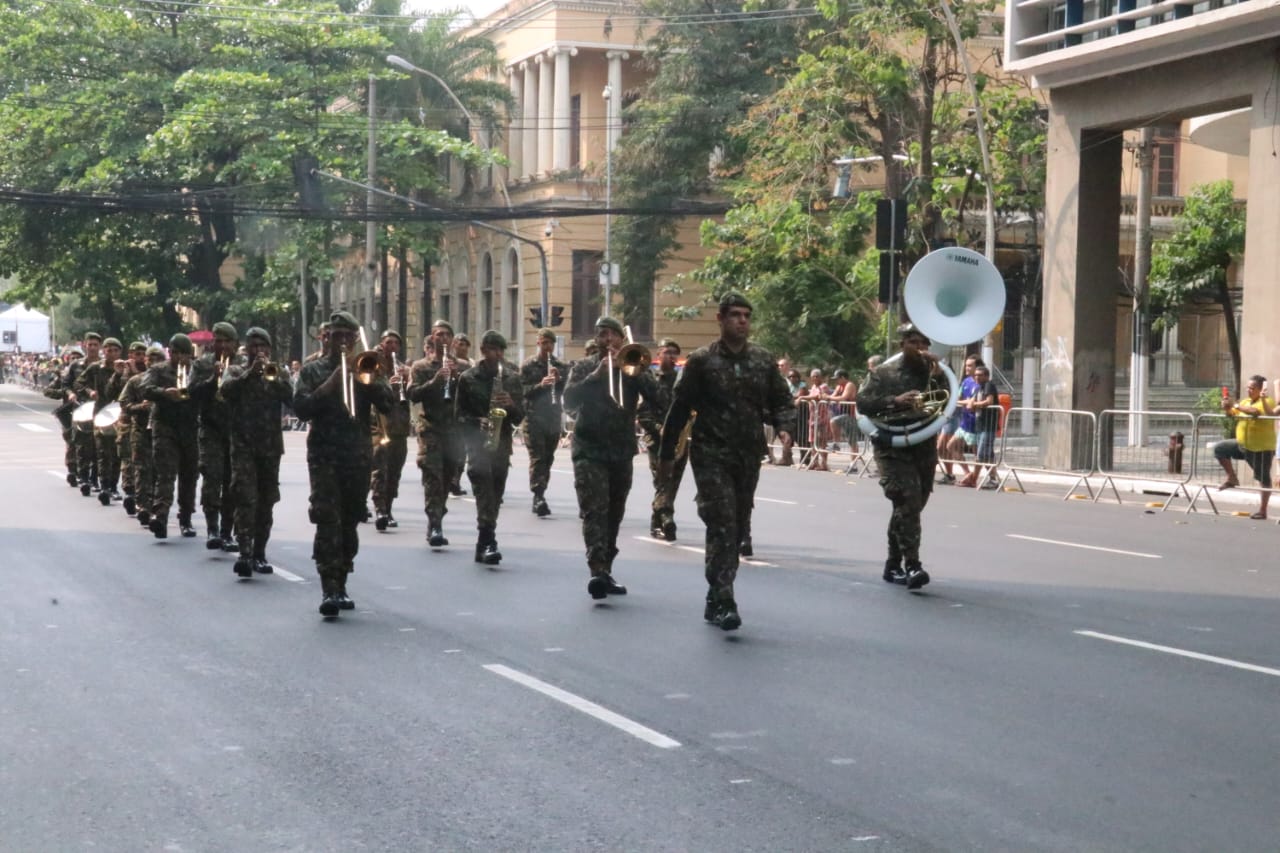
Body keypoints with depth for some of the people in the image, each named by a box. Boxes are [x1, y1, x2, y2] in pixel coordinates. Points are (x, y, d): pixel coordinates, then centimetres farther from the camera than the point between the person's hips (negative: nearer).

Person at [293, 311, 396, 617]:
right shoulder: (313, 370, 8)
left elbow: (387, 404, 0)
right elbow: (301, 407, -7)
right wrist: (333, 381, -10)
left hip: (358, 456, 3)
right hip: (325, 456, -3)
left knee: (349, 523, 7)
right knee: (328, 520, -15)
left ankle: (340, 585, 17)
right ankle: (328, 589, -23)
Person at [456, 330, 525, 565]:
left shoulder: (512, 378, 10)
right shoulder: (468, 379, 4)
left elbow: (520, 416, 9)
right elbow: (460, 413, 5)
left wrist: (511, 405, -12)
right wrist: (477, 422, -13)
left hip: (502, 443, 3)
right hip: (478, 443, -3)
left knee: (495, 496, 5)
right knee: (484, 492, -22)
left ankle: (485, 546, 16)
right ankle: (488, 542, -30)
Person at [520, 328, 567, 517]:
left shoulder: (561, 366, 12)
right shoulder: (528, 366, 2)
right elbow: (522, 391, -6)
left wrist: (559, 379, -12)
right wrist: (540, 385, -21)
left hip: (554, 420, 4)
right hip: (534, 420, -4)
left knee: (547, 459, 9)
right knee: (537, 459, -14)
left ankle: (539, 496, 18)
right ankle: (539, 498, -23)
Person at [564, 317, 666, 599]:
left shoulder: (632, 367, 8)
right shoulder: (583, 368, 5)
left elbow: (661, 401, -6)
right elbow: (569, 400, -12)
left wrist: (640, 373, -20)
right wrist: (597, 374, -20)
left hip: (622, 451, 3)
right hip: (590, 450, -3)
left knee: (614, 515, 10)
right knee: (594, 512, -16)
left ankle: (606, 571, 21)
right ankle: (597, 572, -26)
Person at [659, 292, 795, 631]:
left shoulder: (763, 360, 8)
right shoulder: (702, 361, -3)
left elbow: (782, 401, 12)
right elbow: (680, 407, 0)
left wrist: (784, 428, -10)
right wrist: (667, 453, 2)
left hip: (749, 457, 5)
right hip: (711, 455, -5)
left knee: (738, 529, 10)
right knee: (722, 526, -15)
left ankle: (715, 600, 23)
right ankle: (723, 601, -17)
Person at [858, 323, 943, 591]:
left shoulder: (932, 371, 10)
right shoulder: (883, 372, 2)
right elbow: (862, 402, -7)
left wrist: (939, 373, -13)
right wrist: (894, 401, -19)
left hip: (924, 448, 5)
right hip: (893, 446, -5)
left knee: (909, 507, 12)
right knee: (908, 501, -19)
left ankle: (893, 565, 25)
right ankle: (912, 566, -24)